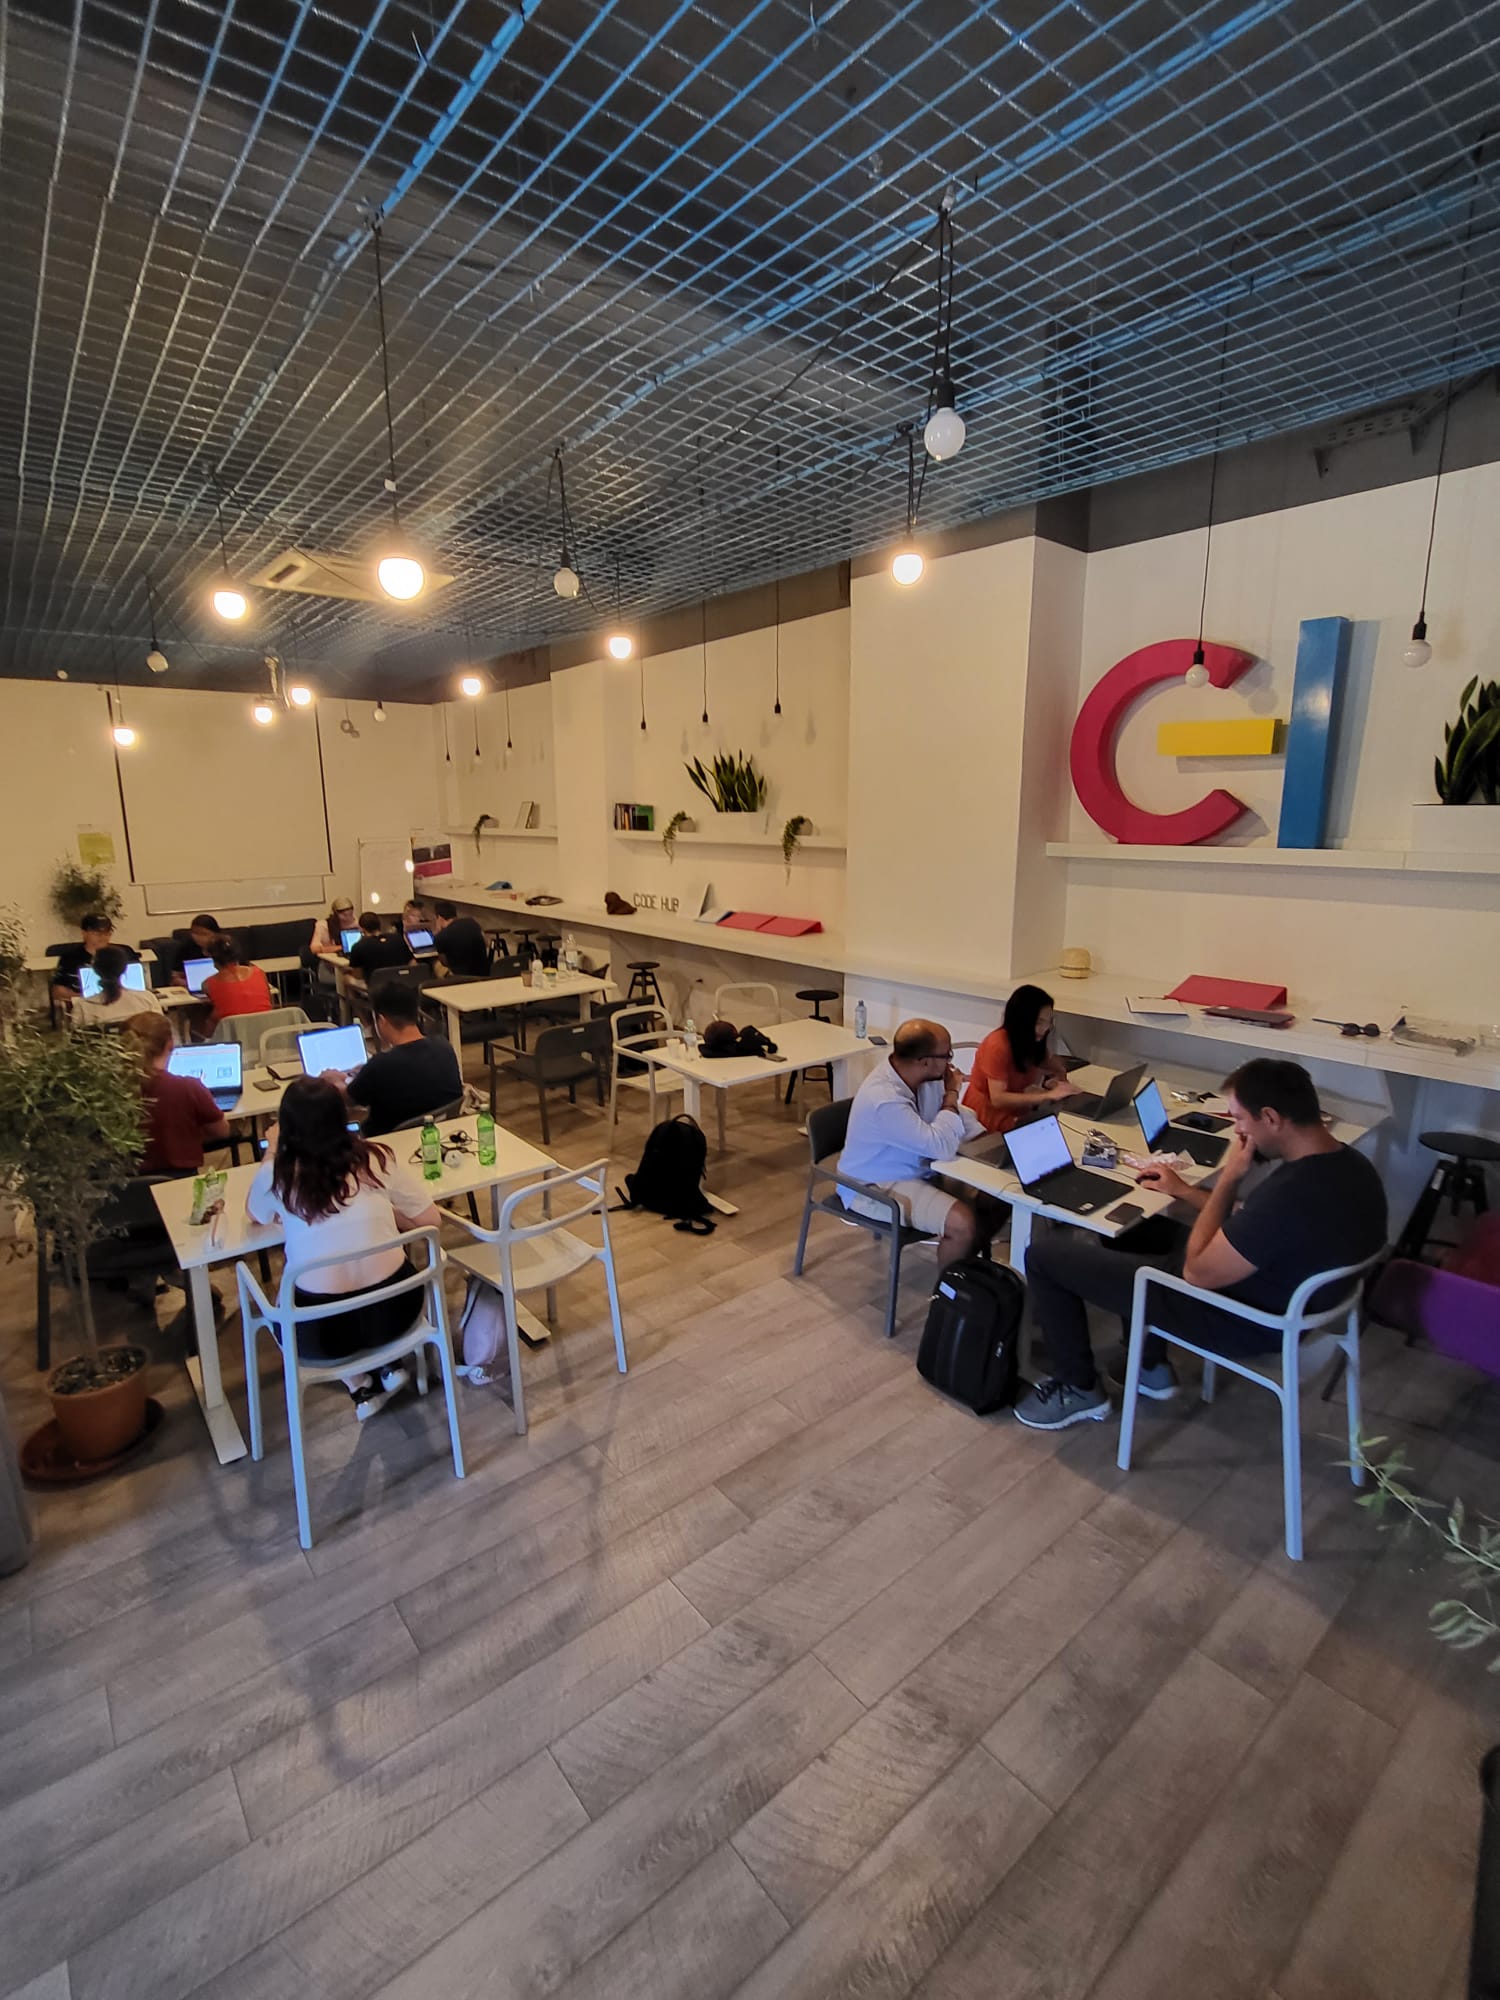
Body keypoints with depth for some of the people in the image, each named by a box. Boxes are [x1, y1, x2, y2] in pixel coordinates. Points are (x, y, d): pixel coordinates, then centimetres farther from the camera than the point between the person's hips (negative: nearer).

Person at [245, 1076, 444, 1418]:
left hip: (318, 1331, -1)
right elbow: (431, 1221, 0)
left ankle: (361, 1388, 24)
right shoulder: (378, 1159, -9)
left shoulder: (277, 1175, -10)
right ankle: (387, 1366, 26)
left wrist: (271, 1151, 26)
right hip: (393, 1311, 1)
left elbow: (255, 1215, 15)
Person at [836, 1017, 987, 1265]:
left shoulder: (919, 1075, -8)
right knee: (964, 1223, -24)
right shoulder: (884, 1101, -35)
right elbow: (942, 1147, -33)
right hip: (875, 1189, -9)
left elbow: (957, 1114, 9)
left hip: (916, 1168, 9)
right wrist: (951, 1094, -20)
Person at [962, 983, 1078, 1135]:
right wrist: (1048, 1096, -32)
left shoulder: (1033, 1040, 1)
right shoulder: (998, 1045, -22)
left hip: (1014, 1112, 7)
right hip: (988, 1120, -7)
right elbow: (997, 1099, -28)